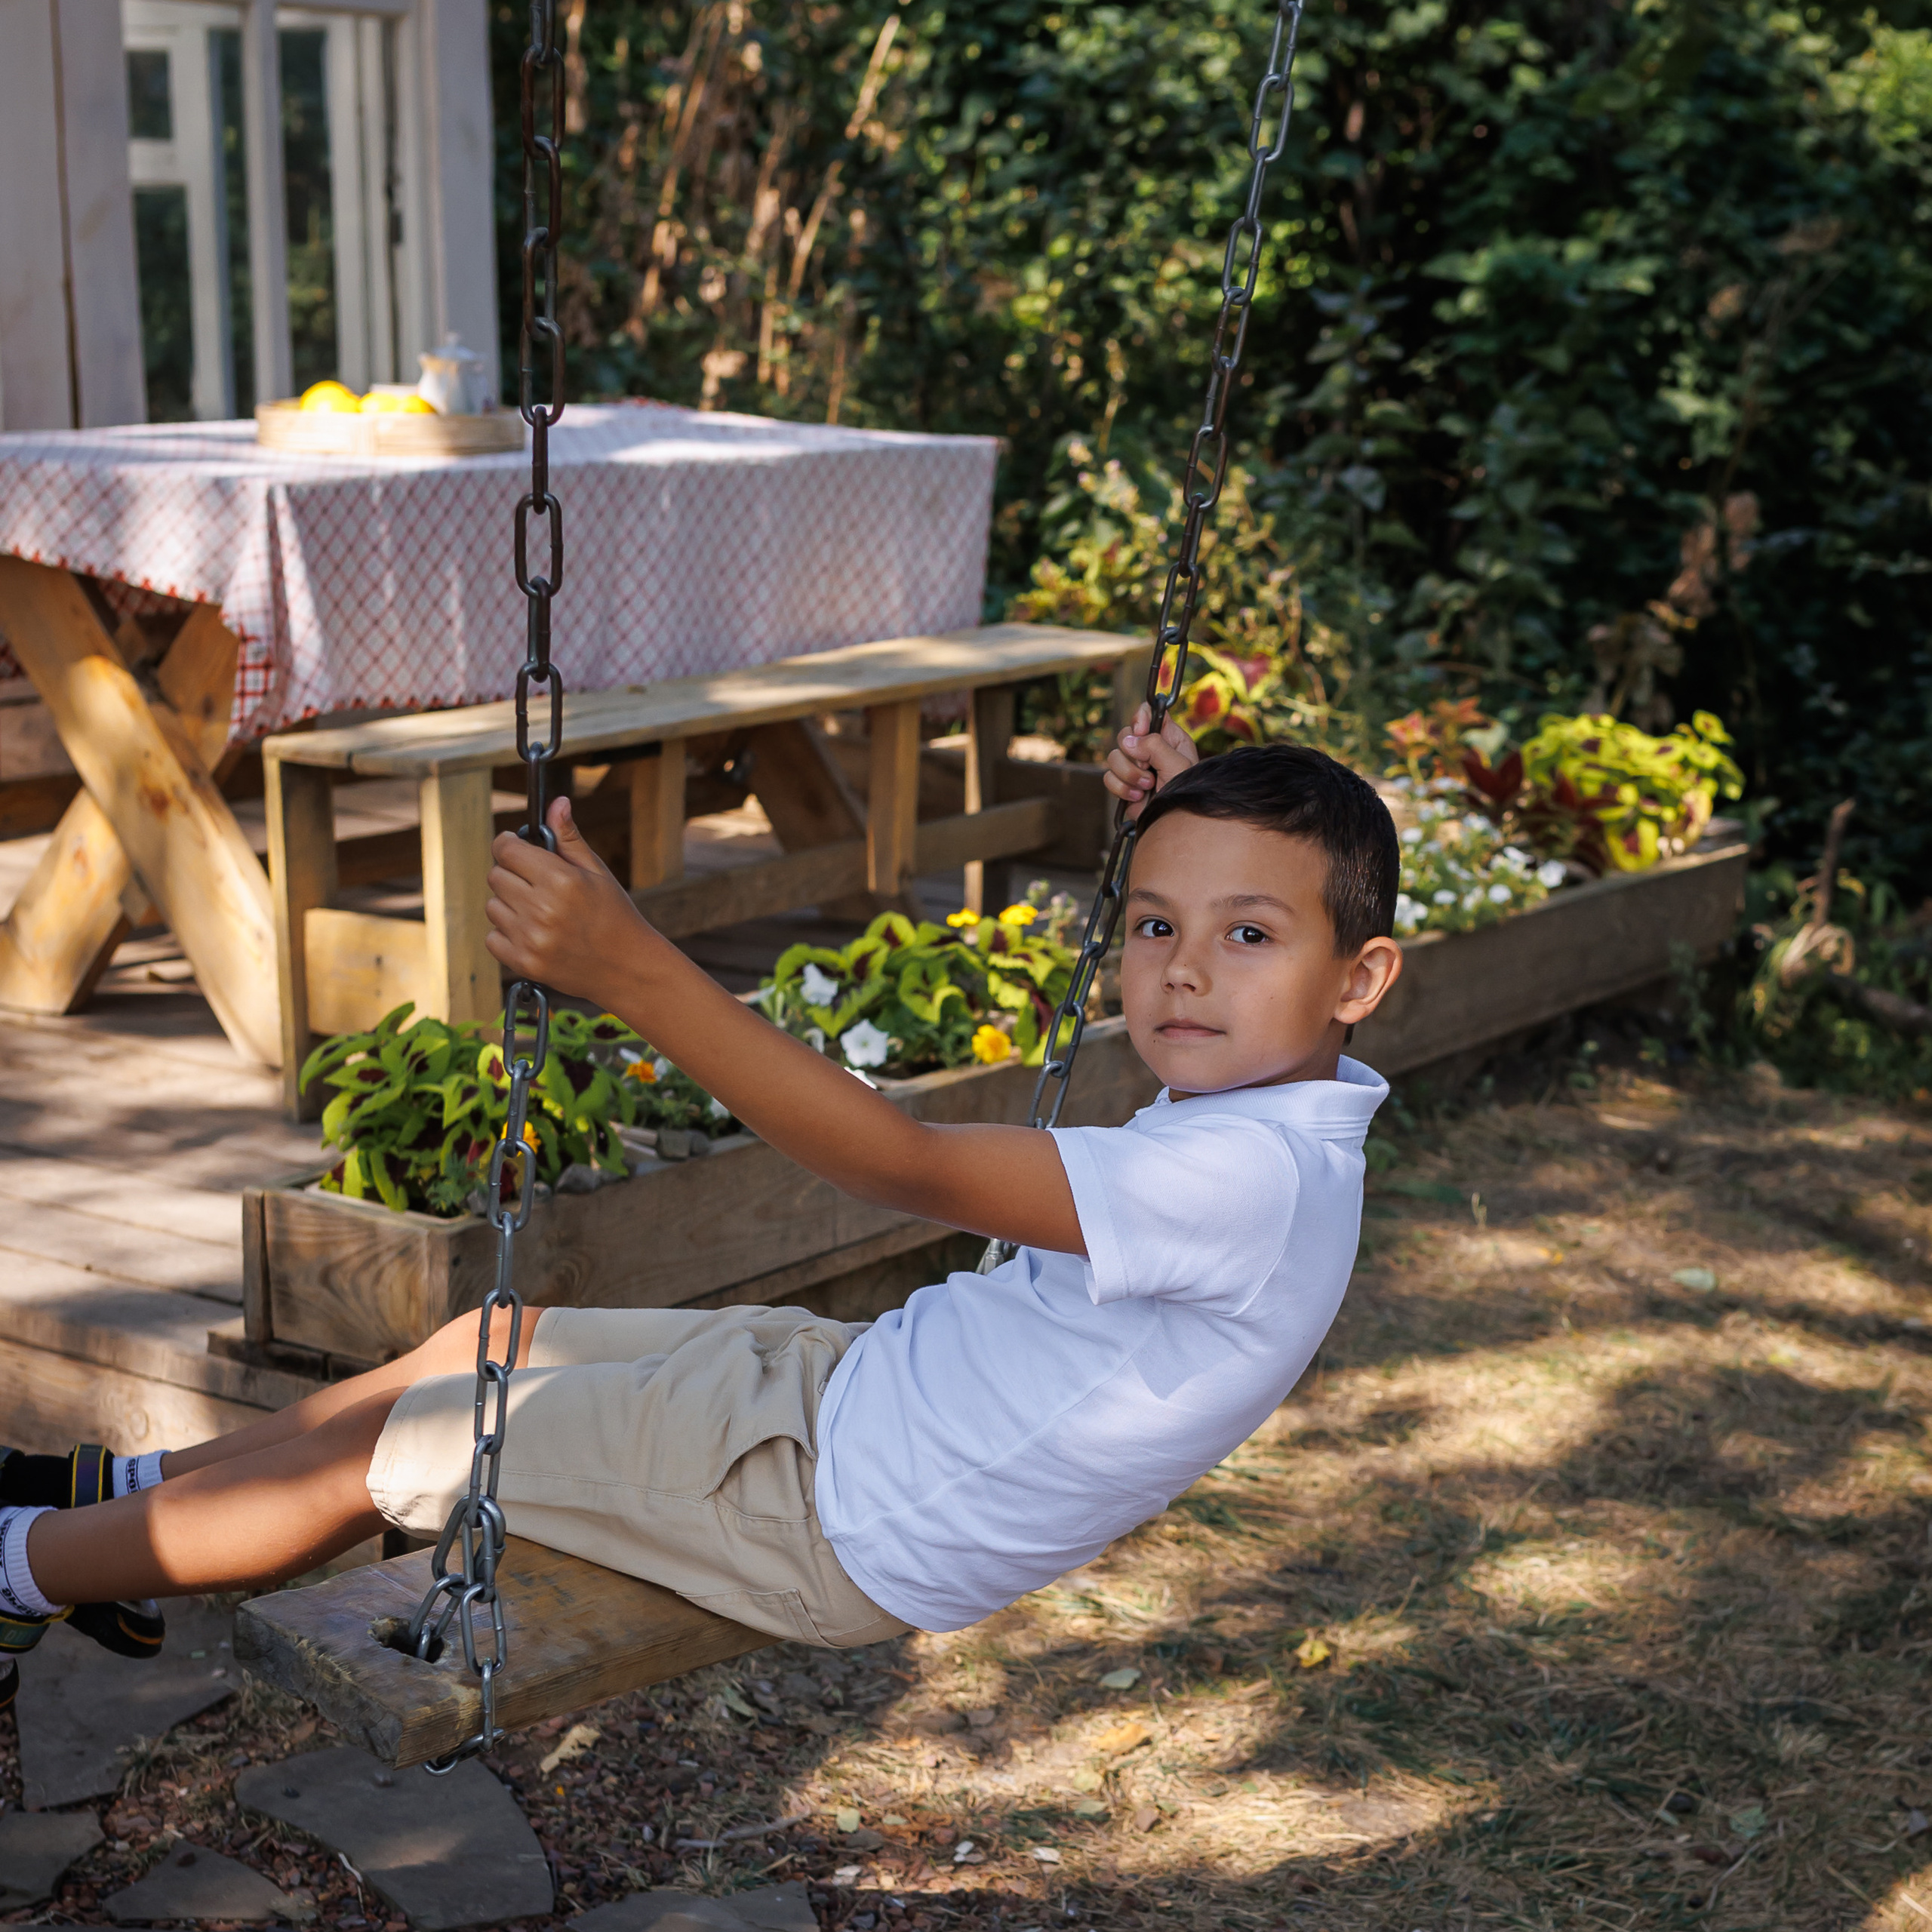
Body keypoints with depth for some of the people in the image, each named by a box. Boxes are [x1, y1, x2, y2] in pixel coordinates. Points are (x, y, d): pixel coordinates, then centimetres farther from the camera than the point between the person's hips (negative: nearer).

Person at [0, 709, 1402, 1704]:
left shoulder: (1248, 1177, -34)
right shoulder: (1294, 1095, -5)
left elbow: (907, 1169, -40)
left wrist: (633, 966, -45)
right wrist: (1191, 822, 8)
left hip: (844, 1527, -9)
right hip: (853, 1384, 9)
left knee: (377, 1452, 0)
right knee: (487, 1344, 18)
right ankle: (137, 1492, 38)